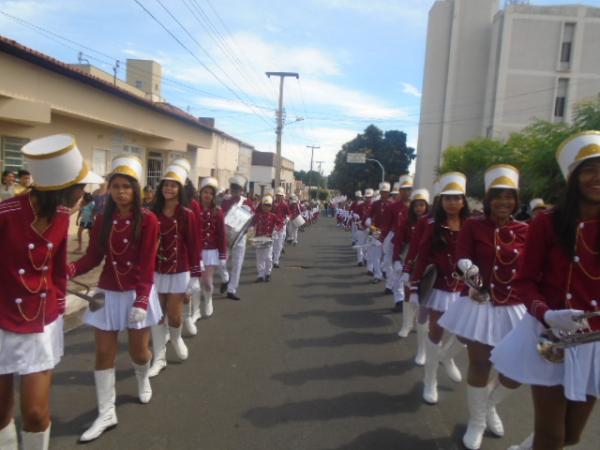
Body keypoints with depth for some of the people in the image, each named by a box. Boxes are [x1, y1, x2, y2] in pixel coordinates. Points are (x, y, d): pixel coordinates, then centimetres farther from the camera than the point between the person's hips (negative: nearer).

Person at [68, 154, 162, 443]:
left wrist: (141, 301, -21)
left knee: (139, 351, 10)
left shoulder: (148, 221, -12)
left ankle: (143, 379, 45)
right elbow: (93, 257, -2)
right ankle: (106, 414, 19)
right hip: (107, 294, 4)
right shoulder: (102, 220, 2)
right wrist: (69, 270, -21)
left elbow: (147, 265, -15)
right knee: (104, 353, 6)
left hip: (137, 294, -3)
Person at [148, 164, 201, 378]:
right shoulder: (153, 213, 1)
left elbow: (193, 245, -6)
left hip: (179, 272, -2)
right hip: (155, 271, 3)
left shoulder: (187, 214, -6)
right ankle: (159, 358, 21)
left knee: (174, 315, 2)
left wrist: (194, 274, -7)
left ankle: (176, 338, 37)